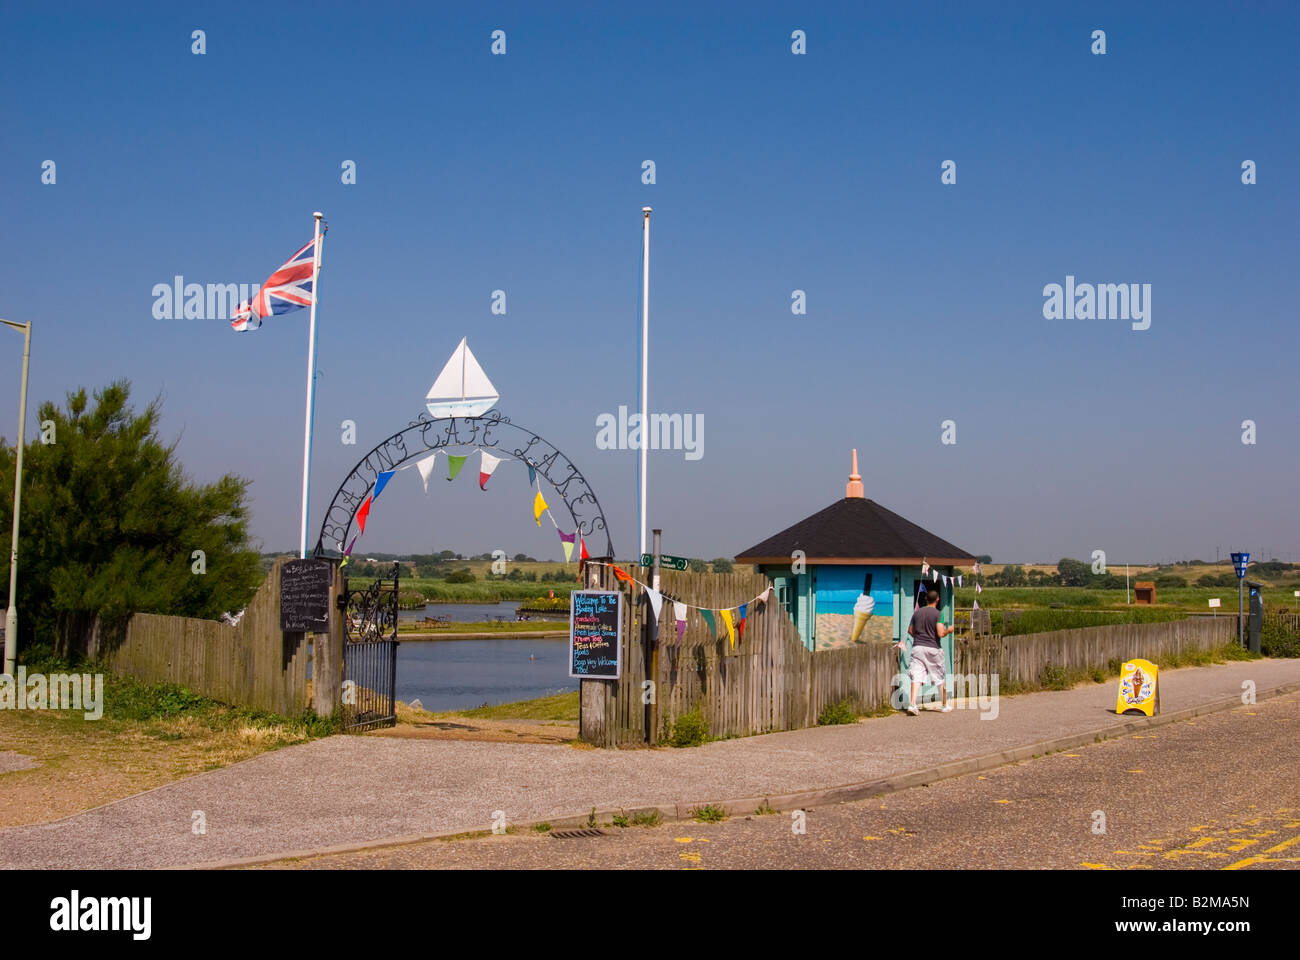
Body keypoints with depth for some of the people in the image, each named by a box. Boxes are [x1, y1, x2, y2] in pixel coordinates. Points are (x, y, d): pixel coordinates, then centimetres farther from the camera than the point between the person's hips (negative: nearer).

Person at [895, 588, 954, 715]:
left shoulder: (917, 612, 7)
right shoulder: (937, 614, -7)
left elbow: (910, 631, 14)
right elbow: (941, 634, -15)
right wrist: (948, 630, 5)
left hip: (917, 647, 3)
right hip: (932, 648, -3)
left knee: (916, 677, -4)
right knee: (940, 678, 12)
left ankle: (912, 704, -19)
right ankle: (946, 705, 23)